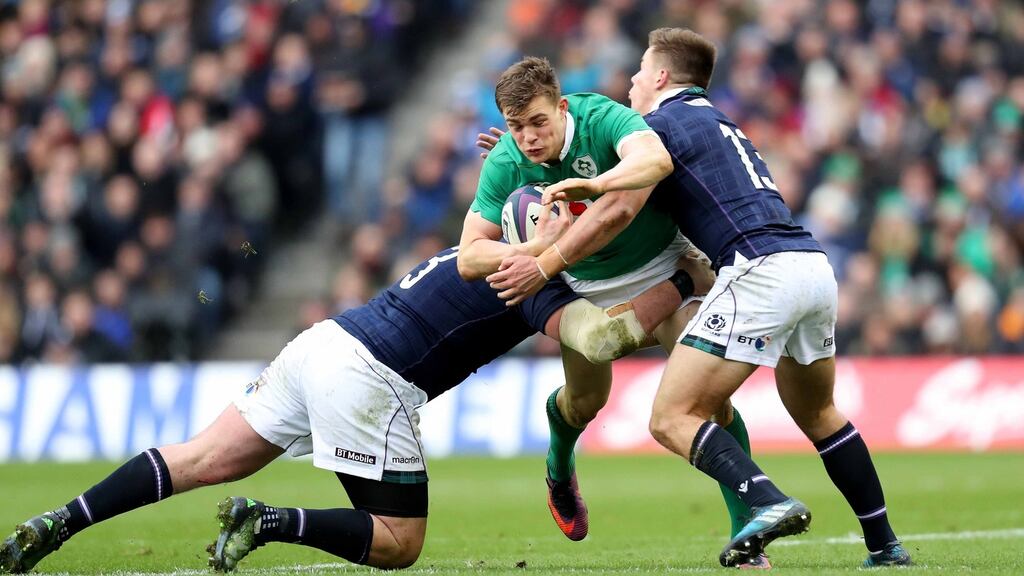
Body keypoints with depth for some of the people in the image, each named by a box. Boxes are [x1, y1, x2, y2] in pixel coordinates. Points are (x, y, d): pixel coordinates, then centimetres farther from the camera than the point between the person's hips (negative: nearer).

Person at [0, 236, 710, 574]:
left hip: (325, 339, 8)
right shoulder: (541, 283, -3)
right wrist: (683, 281, -11)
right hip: (370, 380, -8)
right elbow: (599, 337, -20)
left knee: (205, 459, 10)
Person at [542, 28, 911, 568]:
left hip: (759, 272, -9)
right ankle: (884, 545, 24)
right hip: (814, 264, 9)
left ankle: (769, 502, -29)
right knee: (817, 415, 27)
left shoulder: (662, 123, 4)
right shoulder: (719, 124, 31)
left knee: (672, 419, -8)